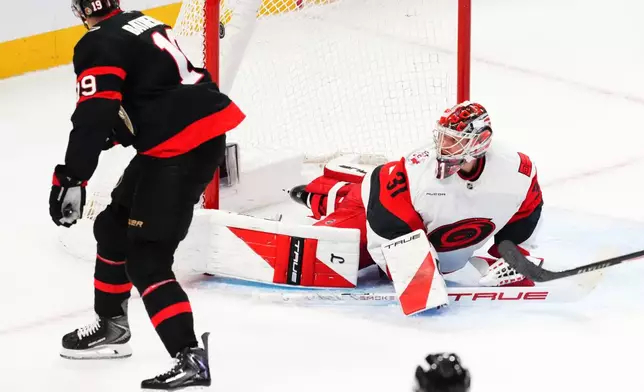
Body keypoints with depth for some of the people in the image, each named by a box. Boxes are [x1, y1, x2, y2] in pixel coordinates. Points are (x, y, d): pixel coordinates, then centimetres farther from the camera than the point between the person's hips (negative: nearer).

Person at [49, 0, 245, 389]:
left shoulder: (98, 46, -10)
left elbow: (95, 116, -20)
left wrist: (71, 178, -19)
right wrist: (116, 129, 36)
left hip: (180, 148, -10)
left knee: (145, 260, -10)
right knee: (115, 225, 24)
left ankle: (190, 357, -20)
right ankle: (111, 327, 37)